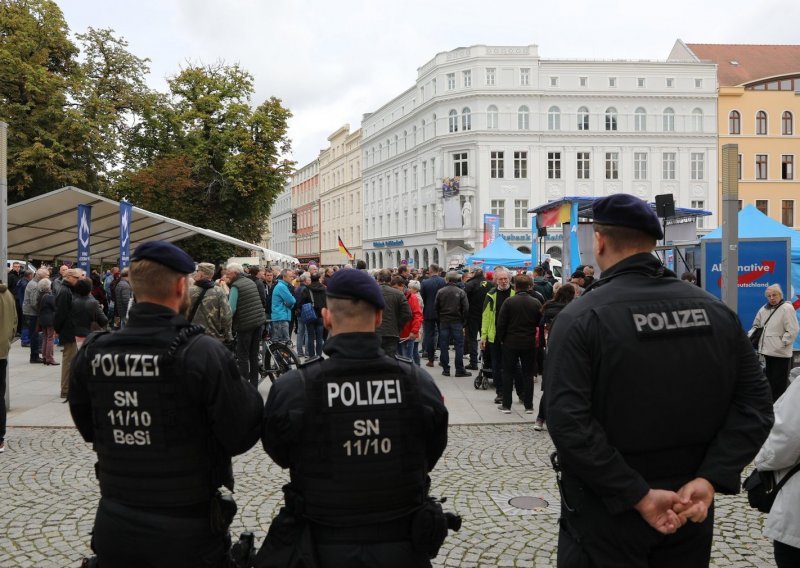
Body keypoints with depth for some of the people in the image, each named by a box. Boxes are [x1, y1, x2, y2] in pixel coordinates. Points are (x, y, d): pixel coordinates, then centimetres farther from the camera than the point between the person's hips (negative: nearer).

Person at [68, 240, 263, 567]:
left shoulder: (90, 354, -6)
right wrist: (248, 394, 0)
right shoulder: (201, 353, -21)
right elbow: (242, 436, -17)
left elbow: (89, 430, 8)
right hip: (187, 531, -3)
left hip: (113, 526, 4)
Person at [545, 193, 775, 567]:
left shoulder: (581, 318, -15)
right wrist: (709, 479, -12)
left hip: (607, 514, -4)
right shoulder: (716, 310, -1)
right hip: (689, 511, 5)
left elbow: (568, 423, -24)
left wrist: (638, 495, -20)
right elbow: (755, 405, -5)